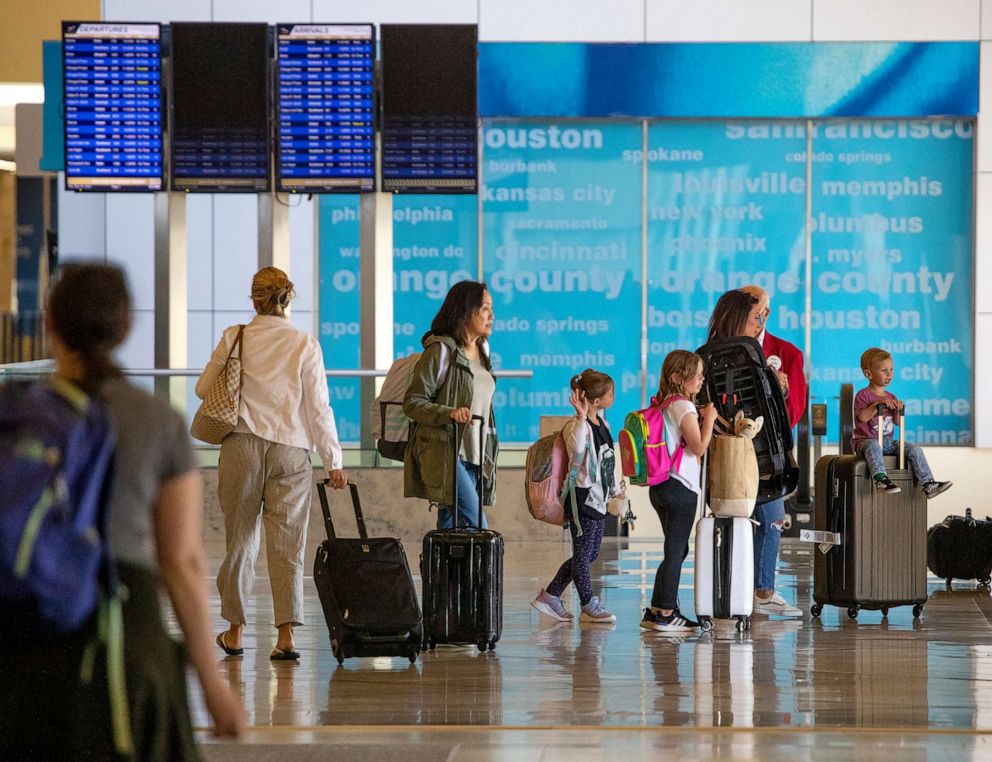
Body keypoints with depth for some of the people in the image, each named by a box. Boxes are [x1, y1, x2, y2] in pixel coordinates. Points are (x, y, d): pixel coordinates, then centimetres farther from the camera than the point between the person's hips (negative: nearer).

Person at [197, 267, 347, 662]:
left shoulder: (234, 338, -1)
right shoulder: (305, 345, -2)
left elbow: (203, 388, 7)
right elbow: (318, 407, -2)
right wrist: (333, 461, 3)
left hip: (242, 447, 1)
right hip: (291, 451, 0)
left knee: (240, 539, 11)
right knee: (287, 544, 0)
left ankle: (235, 631, 18)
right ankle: (286, 633, -10)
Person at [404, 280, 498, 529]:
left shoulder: (481, 349, 16)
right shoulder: (440, 351, -8)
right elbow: (412, 403, -10)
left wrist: (487, 456, 23)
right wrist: (449, 413, -26)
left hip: (473, 455, 8)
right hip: (443, 454, -8)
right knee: (476, 529, -16)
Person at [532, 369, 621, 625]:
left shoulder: (601, 422, 12)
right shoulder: (577, 425, -16)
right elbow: (576, 450, -38)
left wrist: (615, 491, 23)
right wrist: (582, 417, -38)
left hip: (598, 498, 10)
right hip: (582, 496, -10)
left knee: (590, 554, 13)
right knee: (583, 554, 1)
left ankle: (549, 596, 20)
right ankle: (589, 606, 12)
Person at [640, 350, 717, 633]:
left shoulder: (662, 405, 13)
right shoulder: (684, 407, -15)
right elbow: (699, 447, -18)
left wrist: (700, 418, 15)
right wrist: (709, 418, -7)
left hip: (661, 486, 9)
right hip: (681, 487, -9)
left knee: (676, 550, 16)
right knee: (676, 551, -3)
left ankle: (655, 611, 17)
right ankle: (666, 613, -1)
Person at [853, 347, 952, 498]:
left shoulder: (891, 397, 16)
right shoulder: (863, 395, -4)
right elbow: (862, 417, -21)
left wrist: (899, 409, -7)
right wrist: (877, 404, -27)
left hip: (888, 442, 6)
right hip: (866, 440, -6)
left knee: (914, 449, -10)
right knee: (872, 446, -40)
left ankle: (928, 485, -13)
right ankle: (881, 480, -55)